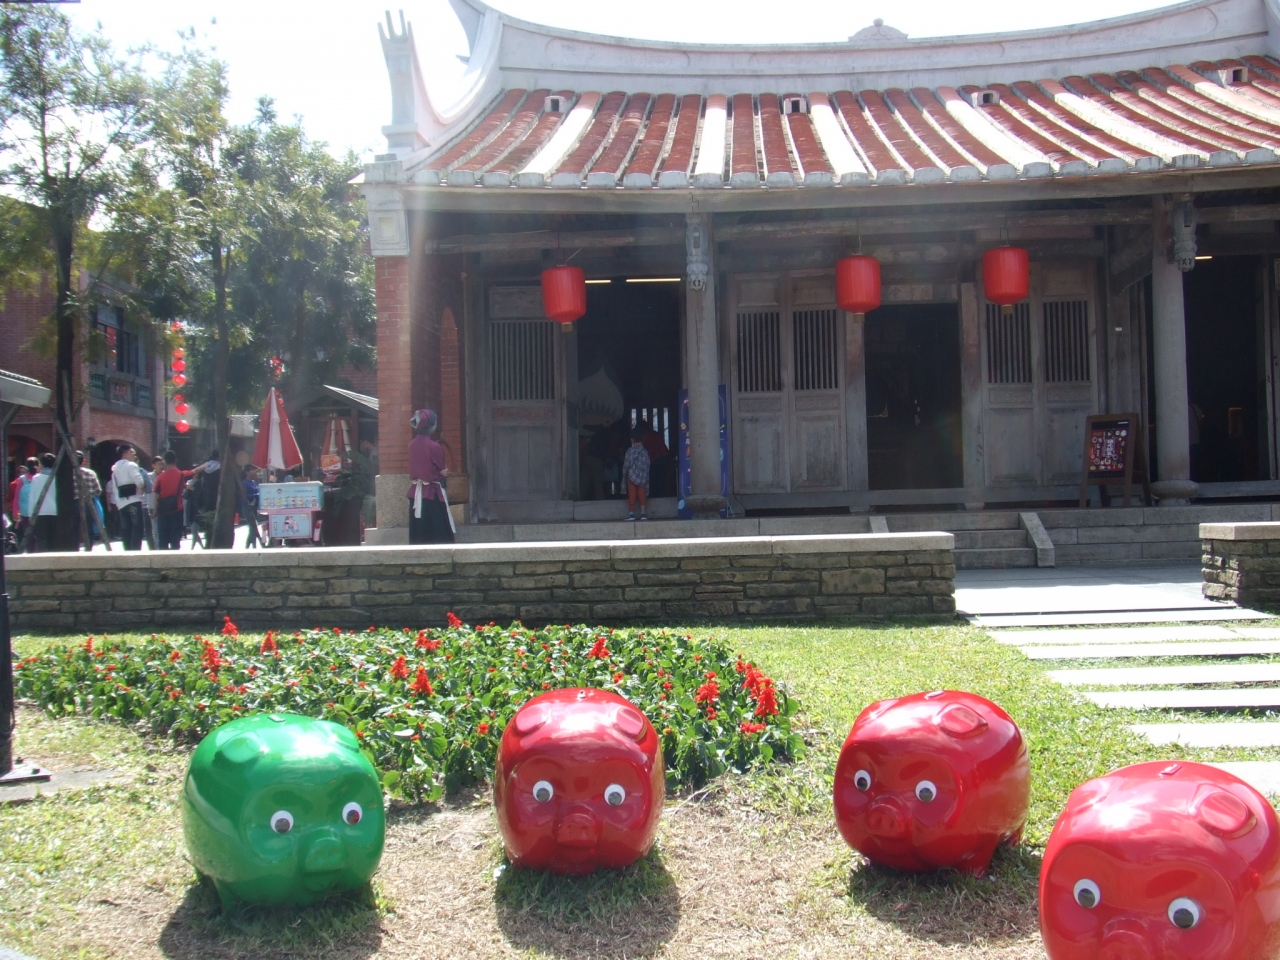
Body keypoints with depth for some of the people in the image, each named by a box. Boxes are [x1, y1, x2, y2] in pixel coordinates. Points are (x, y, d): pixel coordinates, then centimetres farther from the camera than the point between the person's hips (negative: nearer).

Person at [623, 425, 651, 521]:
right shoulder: (645, 452, 1)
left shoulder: (630, 451, -8)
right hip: (643, 478, 3)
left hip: (632, 476, -2)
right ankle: (643, 513, 2)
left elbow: (627, 464, -8)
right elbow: (647, 466, 3)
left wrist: (624, 473, 11)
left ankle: (631, 513, 0)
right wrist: (647, 479, 12)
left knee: (632, 495, 3)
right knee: (642, 495, 6)